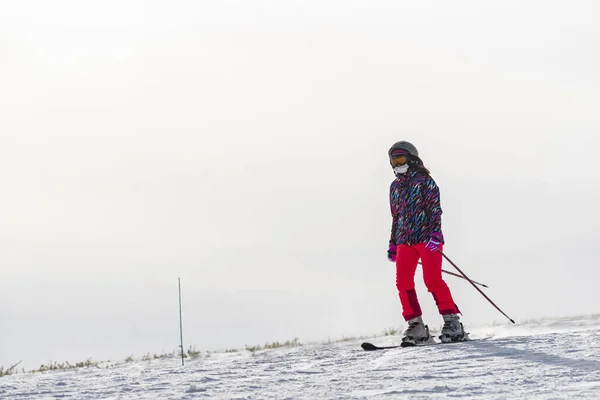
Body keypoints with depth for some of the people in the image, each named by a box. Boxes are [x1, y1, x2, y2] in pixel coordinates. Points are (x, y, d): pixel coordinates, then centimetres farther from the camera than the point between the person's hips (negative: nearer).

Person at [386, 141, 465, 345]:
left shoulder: (424, 180, 1)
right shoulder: (395, 186, 20)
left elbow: (435, 208, -8)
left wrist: (435, 232, -20)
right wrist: (393, 243, 21)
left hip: (427, 237, -6)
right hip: (404, 240, 6)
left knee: (432, 280, -15)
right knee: (403, 282, -7)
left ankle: (452, 322, -9)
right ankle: (416, 326, -4)